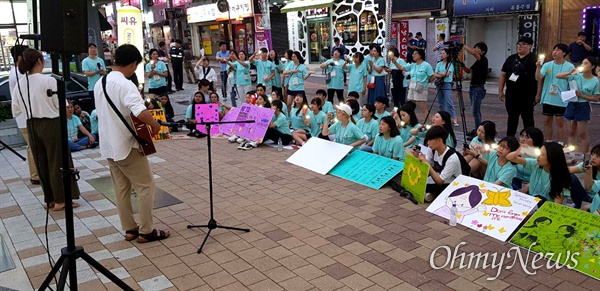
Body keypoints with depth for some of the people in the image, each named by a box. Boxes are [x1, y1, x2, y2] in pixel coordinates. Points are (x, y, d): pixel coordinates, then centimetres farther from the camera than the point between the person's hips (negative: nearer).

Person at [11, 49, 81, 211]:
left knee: (42, 163, 15)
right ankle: (60, 200, 10)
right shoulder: (48, 80, -16)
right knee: (57, 162, 5)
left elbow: (15, 111, 5)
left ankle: (49, 199, 24)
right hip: (51, 125, -5)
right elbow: (60, 104, -12)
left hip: (32, 127, 6)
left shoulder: (19, 84, 1)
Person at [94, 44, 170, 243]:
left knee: (121, 188, 14)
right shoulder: (125, 85, -20)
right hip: (126, 146, -9)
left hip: (109, 146, 9)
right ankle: (146, 231, 7)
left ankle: (129, 229, 22)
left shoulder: (100, 84, 9)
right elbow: (141, 113, -33)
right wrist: (155, 125, -16)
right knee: (146, 186, 2)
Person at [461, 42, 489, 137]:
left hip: (479, 89, -9)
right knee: (475, 110, 14)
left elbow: (473, 53, -28)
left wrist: (463, 45, -21)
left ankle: (478, 132, -5)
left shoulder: (483, 60, -12)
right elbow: (468, 71, 20)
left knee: (475, 111, -9)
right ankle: (477, 130, 21)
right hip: (472, 87, 9)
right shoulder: (477, 62, 14)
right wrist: (462, 65, 3)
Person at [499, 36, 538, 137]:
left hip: (527, 96, -4)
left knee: (527, 118, 4)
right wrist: (500, 91, 7)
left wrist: (538, 94, -12)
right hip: (511, 94, 4)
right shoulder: (511, 59, 11)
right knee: (512, 117, 11)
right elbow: (503, 75, 12)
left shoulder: (534, 59, -4)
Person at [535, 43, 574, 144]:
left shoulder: (570, 67, -5)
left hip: (561, 100, -3)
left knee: (560, 122, 3)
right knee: (547, 121, 11)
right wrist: (538, 67, -25)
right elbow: (538, 78, -10)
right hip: (547, 99, 3)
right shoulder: (547, 65, 0)